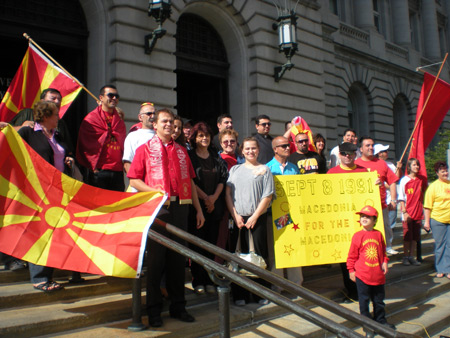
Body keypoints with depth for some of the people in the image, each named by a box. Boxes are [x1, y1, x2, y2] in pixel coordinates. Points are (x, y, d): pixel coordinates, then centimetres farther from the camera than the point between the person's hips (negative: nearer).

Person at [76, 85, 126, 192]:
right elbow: (87, 146, -1)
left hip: (118, 173, 5)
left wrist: (124, 165, 7)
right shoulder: (91, 119, 3)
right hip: (98, 172, -4)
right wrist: (94, 167, -8)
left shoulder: (120, 122, 18)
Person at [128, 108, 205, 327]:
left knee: (178, 258, 8)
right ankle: (154, 310, 12)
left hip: (180, 208, 4)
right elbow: (134, 180, 0)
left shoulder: (181, 151, 17)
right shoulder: (145, 149, 5)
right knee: (156, 258, 1)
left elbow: (190, 181, 17)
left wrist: (198, 209, 12)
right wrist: (153, 190, -17)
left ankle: (178, 306, 19)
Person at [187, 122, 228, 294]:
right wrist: (205, 198, -11)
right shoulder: (189, 156, 1)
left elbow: (223, 178, 8)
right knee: (197, 244, -1)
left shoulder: (216, 156, 14)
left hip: (214, 206, 4)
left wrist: (214, 197, -6)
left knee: (211, 243, 5)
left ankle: (209, 280, 13)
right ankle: (198, 281, 7)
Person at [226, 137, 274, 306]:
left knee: (259, 255, 1)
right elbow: (228, 193, 7)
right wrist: (236, 216, -3)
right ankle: (240, 294, 13)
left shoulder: (264, 170, 4)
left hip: (257, 218, -2)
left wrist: (254, 217, -9)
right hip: (238, 219, 2)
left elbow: (267, 196, -2)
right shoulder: (235, 169, 12)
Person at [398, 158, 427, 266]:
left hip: (418, 212, 4)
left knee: (415, 236, 8)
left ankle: (412, 256, 17)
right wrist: (404, 212, -13)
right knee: (407, 236, 2)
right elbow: (401, 198, -6)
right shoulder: (404, 180, -6)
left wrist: (423, 209, 9)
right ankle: (406, 257, 12)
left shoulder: (422, 179, 5)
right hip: (407, 212, -4)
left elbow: (425, 194, 16)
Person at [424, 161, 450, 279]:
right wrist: (427, 221, -10)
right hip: (437, 220, -3)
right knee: (440, 245, 5)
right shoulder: (433, 186, -4)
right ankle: (440, 269, 17)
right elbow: (427, 206, -6)